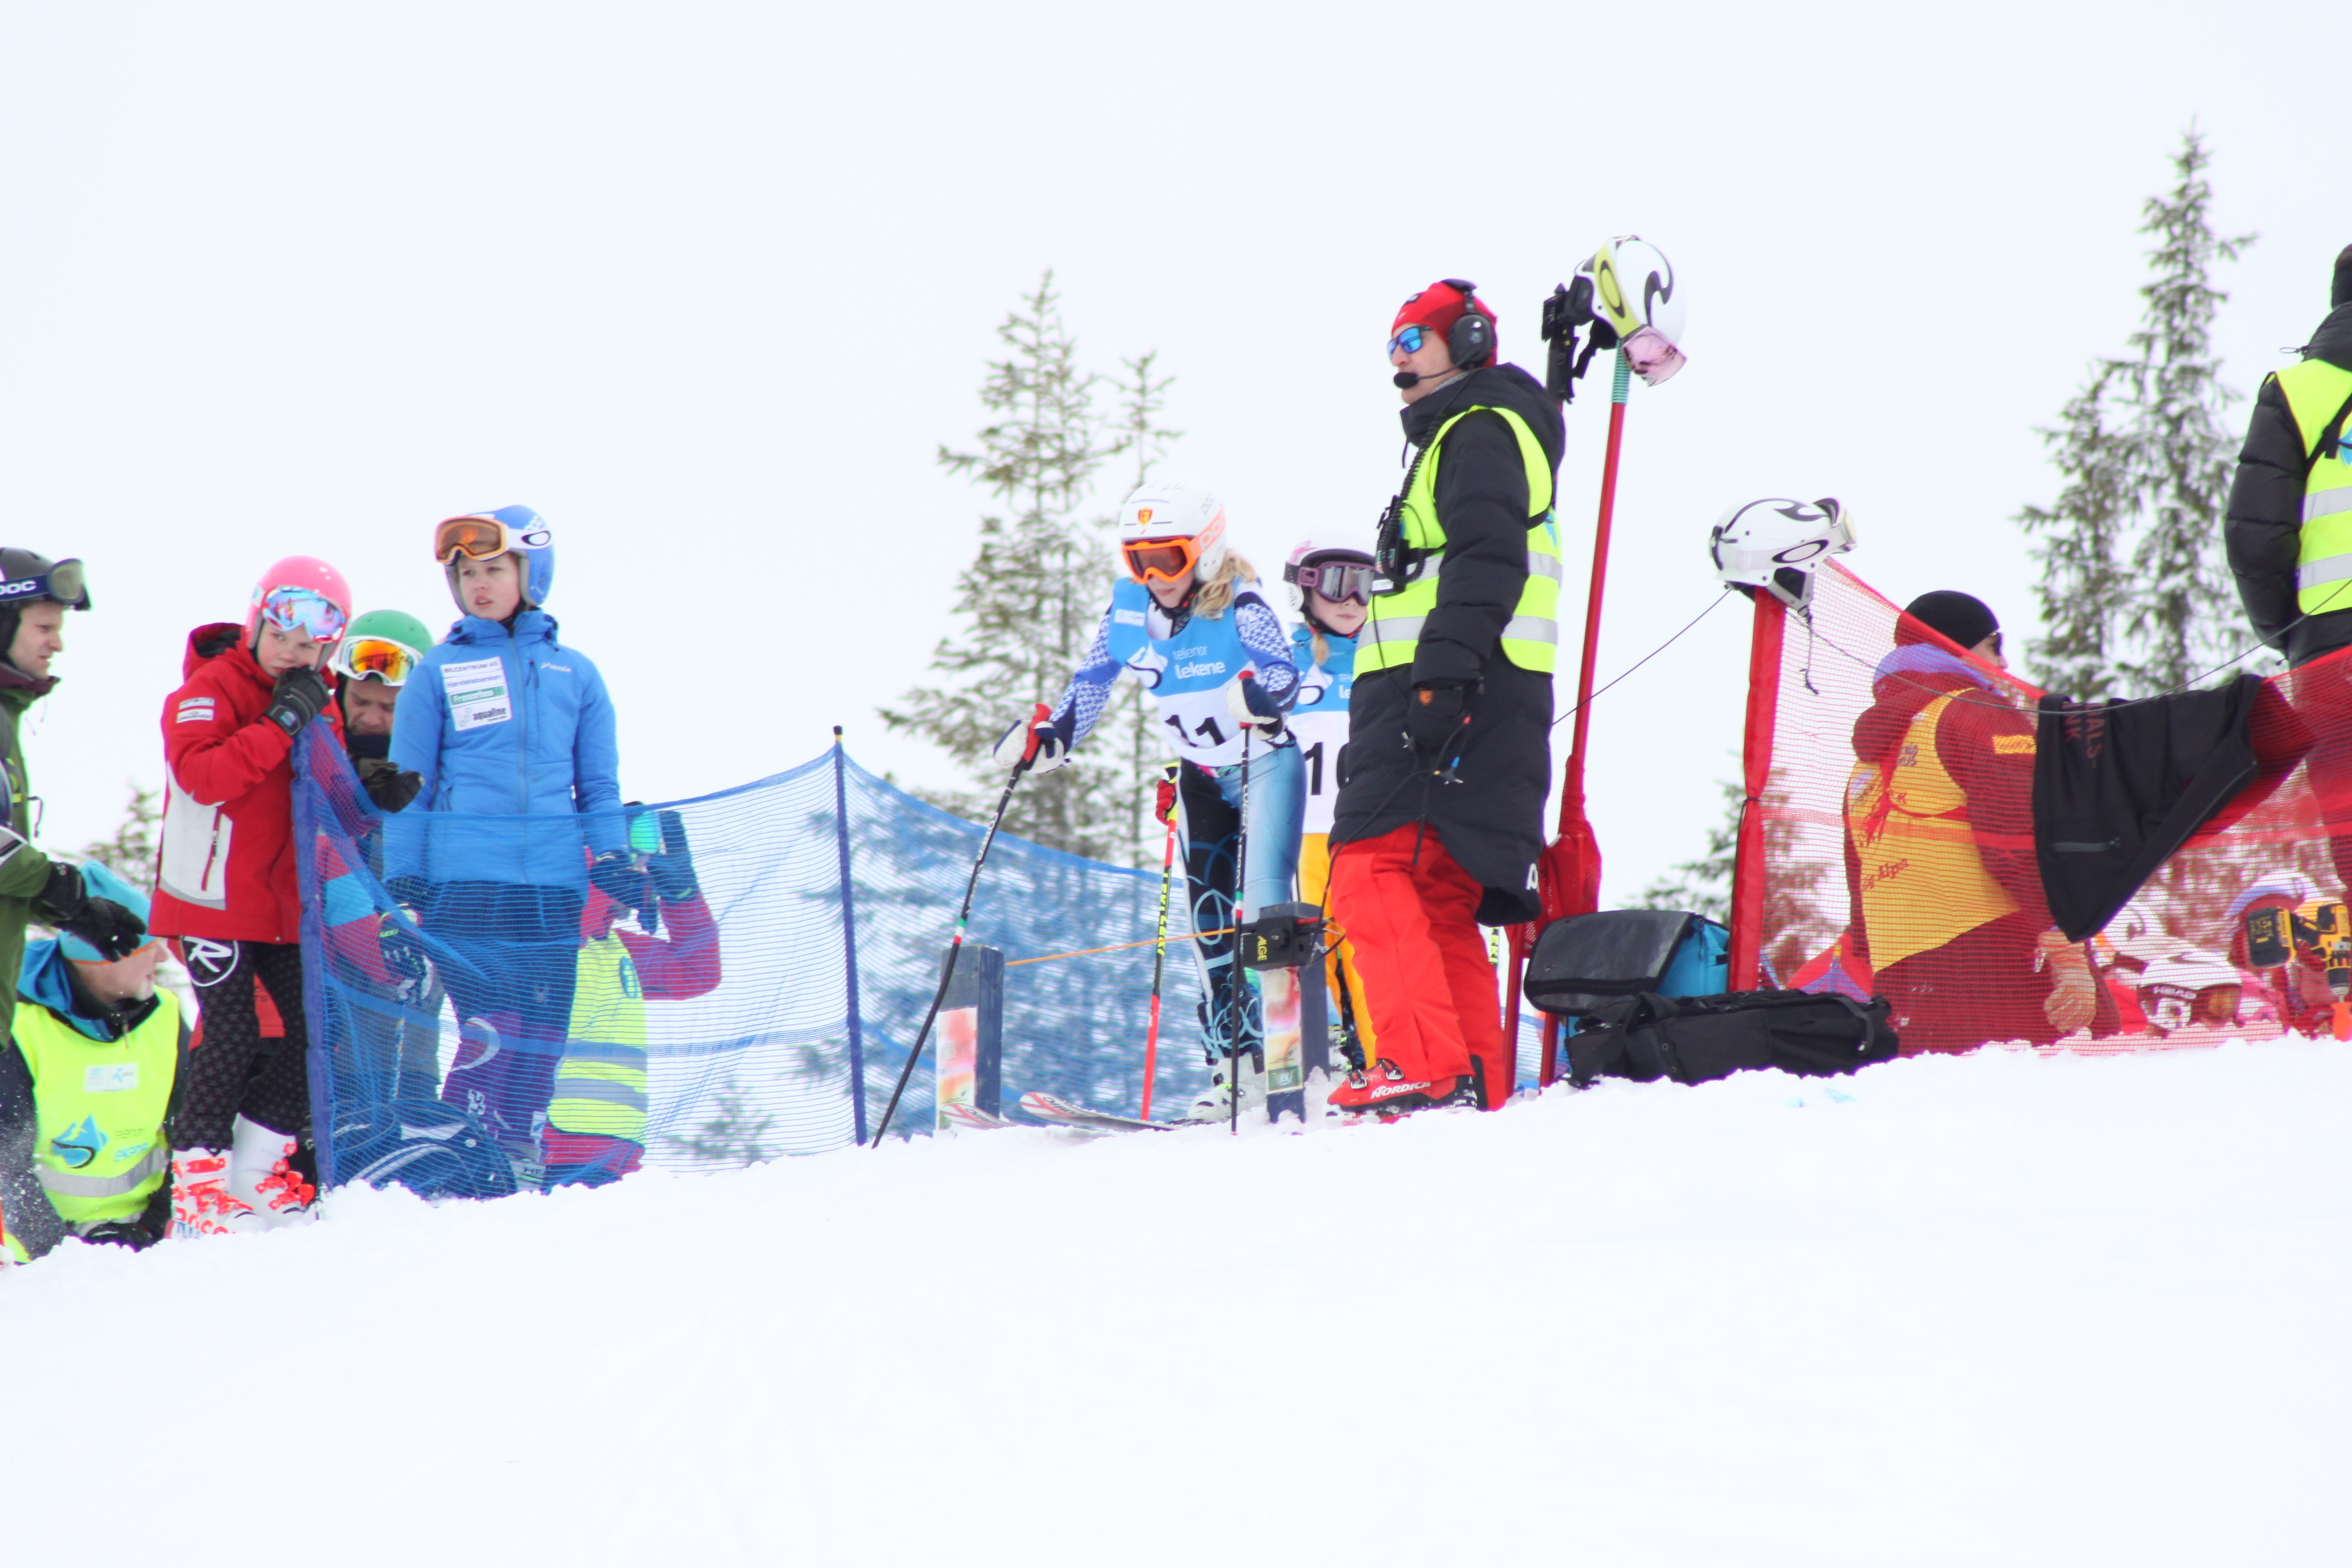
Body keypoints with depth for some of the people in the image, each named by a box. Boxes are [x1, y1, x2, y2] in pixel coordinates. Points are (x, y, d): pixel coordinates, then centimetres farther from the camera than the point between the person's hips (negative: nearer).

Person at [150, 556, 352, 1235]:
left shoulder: (317, 701, 12)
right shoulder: (210, 689, -11)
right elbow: (200, 775, -27)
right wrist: (280, 726, -29)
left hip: (288, 904, 7)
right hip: (214, 899, -7)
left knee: (317, 1029, 5)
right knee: (233, 1037, -10)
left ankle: (254, 1168, 17)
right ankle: (196, 1180, 1)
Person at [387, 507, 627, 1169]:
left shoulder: (575, 673, 15)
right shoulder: (437, 673, 9)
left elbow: (599, 787, 18)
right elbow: (408, 789, 9)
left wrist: (614, 859, 5)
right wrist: (401, 884, 2)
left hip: (554, 889, 3)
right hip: (463, 884, -3)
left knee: (542, 1039, 2)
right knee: (491, 1033, -13)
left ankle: (524, 1160, 11)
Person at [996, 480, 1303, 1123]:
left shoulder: (1239, 603, -22)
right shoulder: (1128, 608, -6)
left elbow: (1284, 671, -35)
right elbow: (1092, 681, 6)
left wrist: (1260, 694, -56)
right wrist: (1049, 738, -6)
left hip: (1267, 761, -6)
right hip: (1202, 775, 6)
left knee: (1264, 896, -20)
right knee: (1208, 919, 4)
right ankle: (1231, 1063, 8)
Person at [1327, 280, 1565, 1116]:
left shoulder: (1478, 430, -2)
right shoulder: (1462, 438, 30)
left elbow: (1485, 561, -18)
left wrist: (1444, 670, -28)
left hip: (1457, 696, -11)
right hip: (1460, 705, 11)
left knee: (1372, 874, -18)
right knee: (1439, 902, 9)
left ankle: (1426, 1066, -27)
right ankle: (1479, 1087, 6)